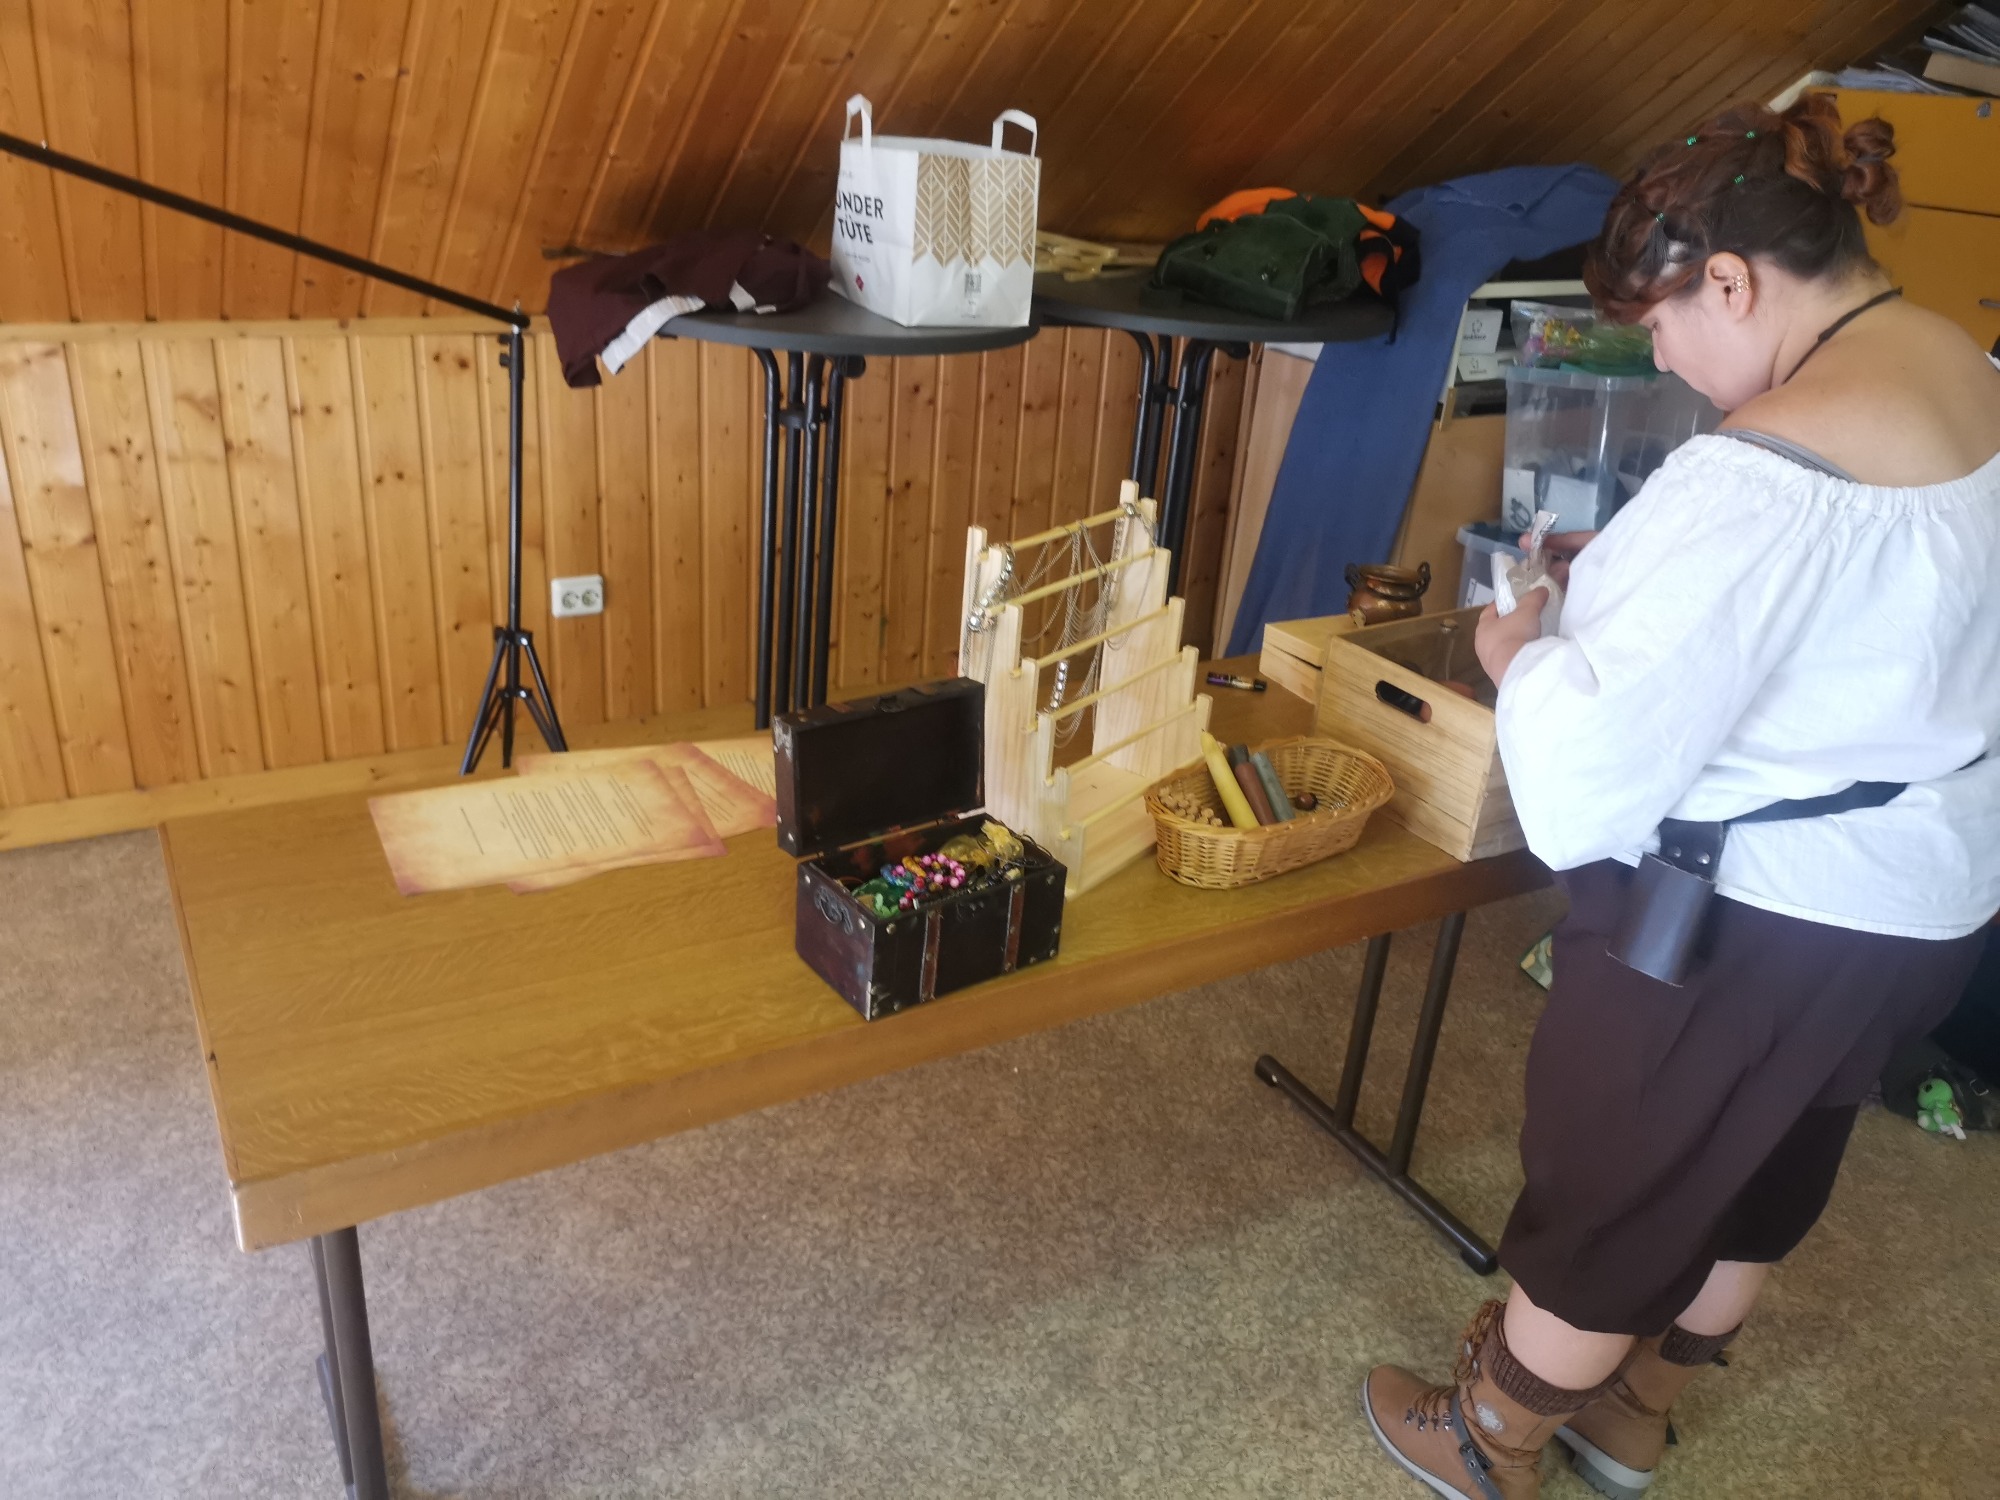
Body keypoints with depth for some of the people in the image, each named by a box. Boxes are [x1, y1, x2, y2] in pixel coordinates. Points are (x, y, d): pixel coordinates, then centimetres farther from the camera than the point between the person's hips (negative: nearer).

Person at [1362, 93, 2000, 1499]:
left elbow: (1595, 744, -31)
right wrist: (1633, 569, 6)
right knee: (1763, 1172, 25)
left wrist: (1521, 652, -10)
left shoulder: (1765, 471, -30)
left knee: (1607, 1188, 12)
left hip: (1755, 912, -9)